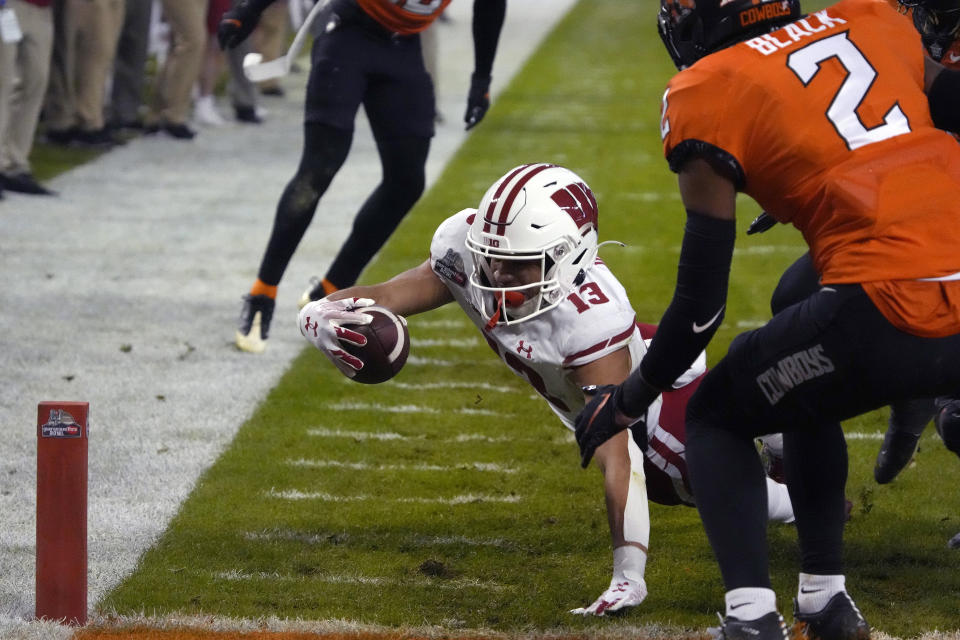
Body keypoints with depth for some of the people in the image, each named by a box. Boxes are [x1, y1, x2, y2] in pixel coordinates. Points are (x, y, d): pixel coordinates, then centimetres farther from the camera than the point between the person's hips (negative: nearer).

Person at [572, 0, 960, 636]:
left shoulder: (706, 95, 5)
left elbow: (702, 297, 7)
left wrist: (630, 400, 20)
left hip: (894, 309, -6)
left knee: (718, 418, 19)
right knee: (807, 399, 33)